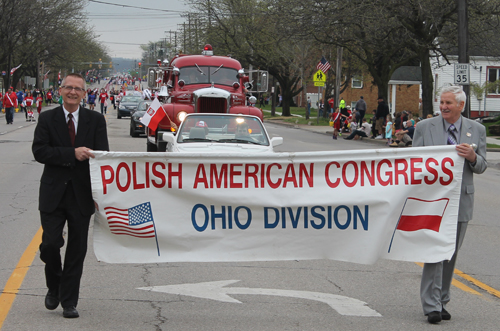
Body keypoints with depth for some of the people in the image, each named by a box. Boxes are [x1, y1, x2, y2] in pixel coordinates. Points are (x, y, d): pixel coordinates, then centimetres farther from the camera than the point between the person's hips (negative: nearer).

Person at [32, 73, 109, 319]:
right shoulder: (47, 119, 2)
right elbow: (39, 151, -10)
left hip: (81, 194, 1)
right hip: (53, 194, -1)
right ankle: (54, 287, 22)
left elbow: (102, 153, -2)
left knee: (77, 250, 4)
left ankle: (69, 302, 14)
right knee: (50, 243, -6)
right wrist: (72, 154, -20)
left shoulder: (95, 120, 5)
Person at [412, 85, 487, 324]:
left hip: (461, 201, 2)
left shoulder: (477, 130, 6)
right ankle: (432, 306, -8)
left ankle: (441, 301, 21)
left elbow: (481, 167, 6)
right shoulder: (425, 127, 2)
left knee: (451, 254, 10)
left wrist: (473, 157, -17)